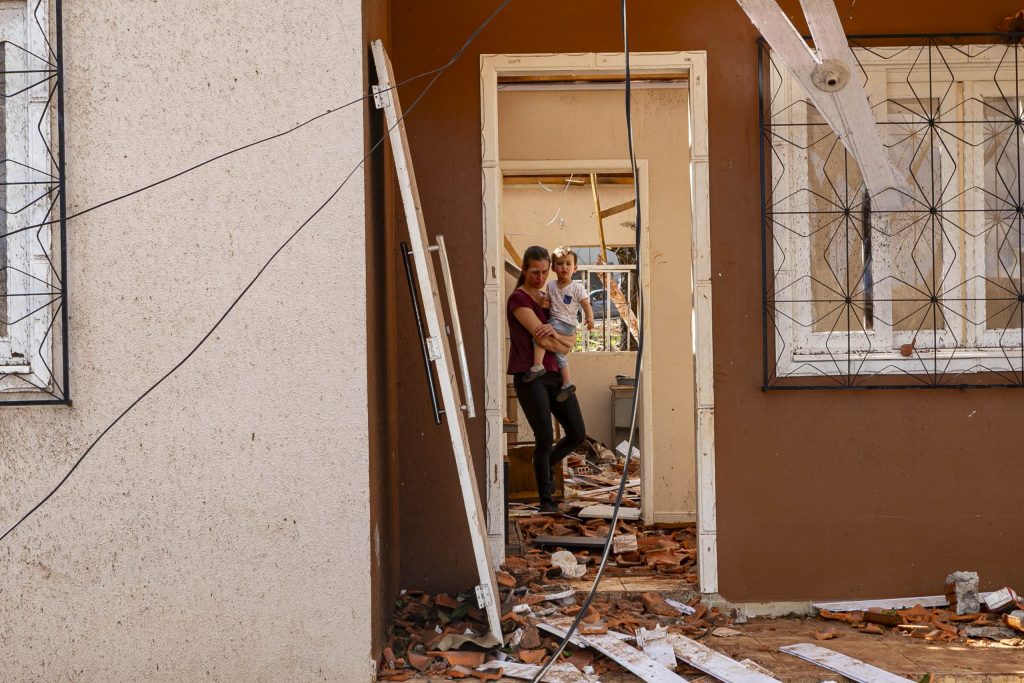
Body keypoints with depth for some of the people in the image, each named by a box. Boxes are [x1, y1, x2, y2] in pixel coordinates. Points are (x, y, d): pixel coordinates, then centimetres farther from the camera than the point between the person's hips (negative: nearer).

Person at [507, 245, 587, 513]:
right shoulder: (518, 299, -6)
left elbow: (571, 339, 10)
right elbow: (542, 339, -15)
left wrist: (556, 335, -12)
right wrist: (564, 345, 2)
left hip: (554, 374, 7)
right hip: (529, 376, -7)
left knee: (577, 434, 4)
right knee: (545, 437, -9)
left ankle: (545, 465, 31)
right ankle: (545, 499, 5)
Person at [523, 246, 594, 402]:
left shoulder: (577, 287, -7)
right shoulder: (551, 285, 10)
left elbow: (586, 304, -9)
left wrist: (590, 318, -26)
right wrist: (546, 303, -5)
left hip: (566, 324, -8)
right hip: (554, 322, 8)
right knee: (558, 353, 14)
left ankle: (537, 365, -27)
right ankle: (567, 383, 23)